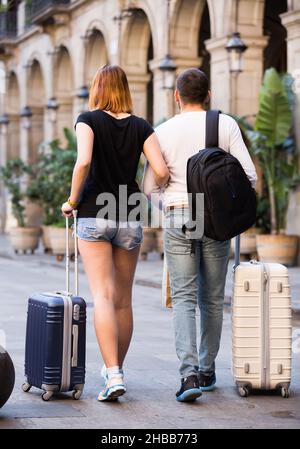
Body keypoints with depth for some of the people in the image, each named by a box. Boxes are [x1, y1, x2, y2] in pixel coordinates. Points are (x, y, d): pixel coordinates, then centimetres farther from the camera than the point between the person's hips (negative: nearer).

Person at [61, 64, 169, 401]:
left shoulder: (88, 120, -3)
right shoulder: (141, 126, 5)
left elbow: (83, 162, -18)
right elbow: (161, 171, -5)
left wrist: (72, 201, -6)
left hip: (94, 216, -3)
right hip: (129, 219, 3)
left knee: (102, 297, -7)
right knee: (123, 300, 13)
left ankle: (113, 375, -18)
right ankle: (115, 368, 24)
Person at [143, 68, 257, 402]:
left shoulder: (164, 131, 0)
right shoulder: (226, 125, 0)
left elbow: (149, 187, 2)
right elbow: (248, 175, -4)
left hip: (178, 217, -1)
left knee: (184, 298, -1)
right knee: (212, 298, 13)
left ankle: (189, 373, -17)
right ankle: (207, 370, 22)